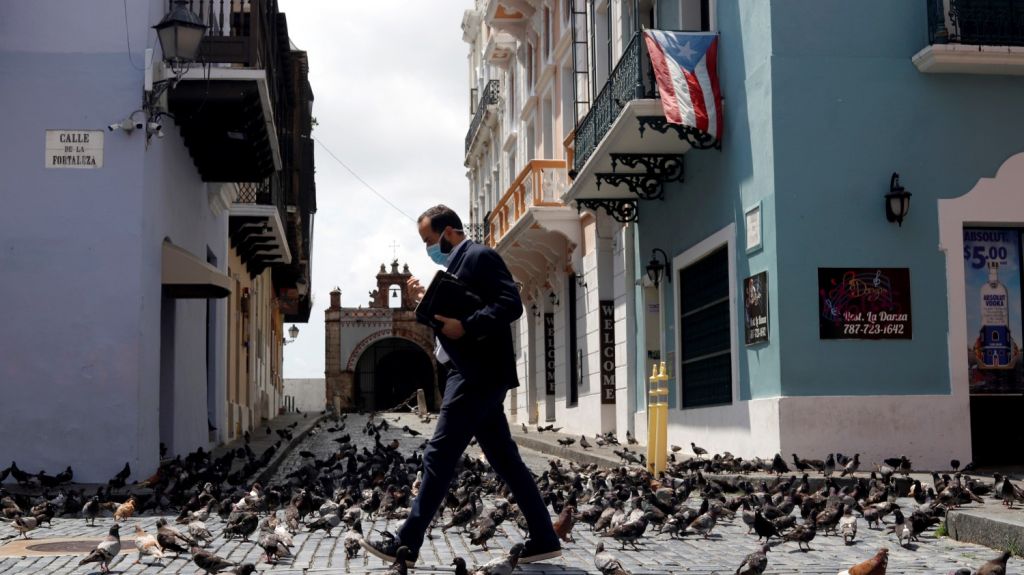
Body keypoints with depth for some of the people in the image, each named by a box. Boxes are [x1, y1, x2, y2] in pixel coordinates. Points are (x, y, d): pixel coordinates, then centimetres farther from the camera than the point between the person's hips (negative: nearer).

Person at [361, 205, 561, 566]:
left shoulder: (480, 256, -8)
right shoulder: (458, 265, 21)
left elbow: (511, 305, -20)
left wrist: (464, 327, -24)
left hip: (478, 374, -11)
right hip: (474, 374, 11)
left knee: (438, 456, -8)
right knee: (504, 459, 9)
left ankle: (406, 545, -4)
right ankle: (544, 539, 11)